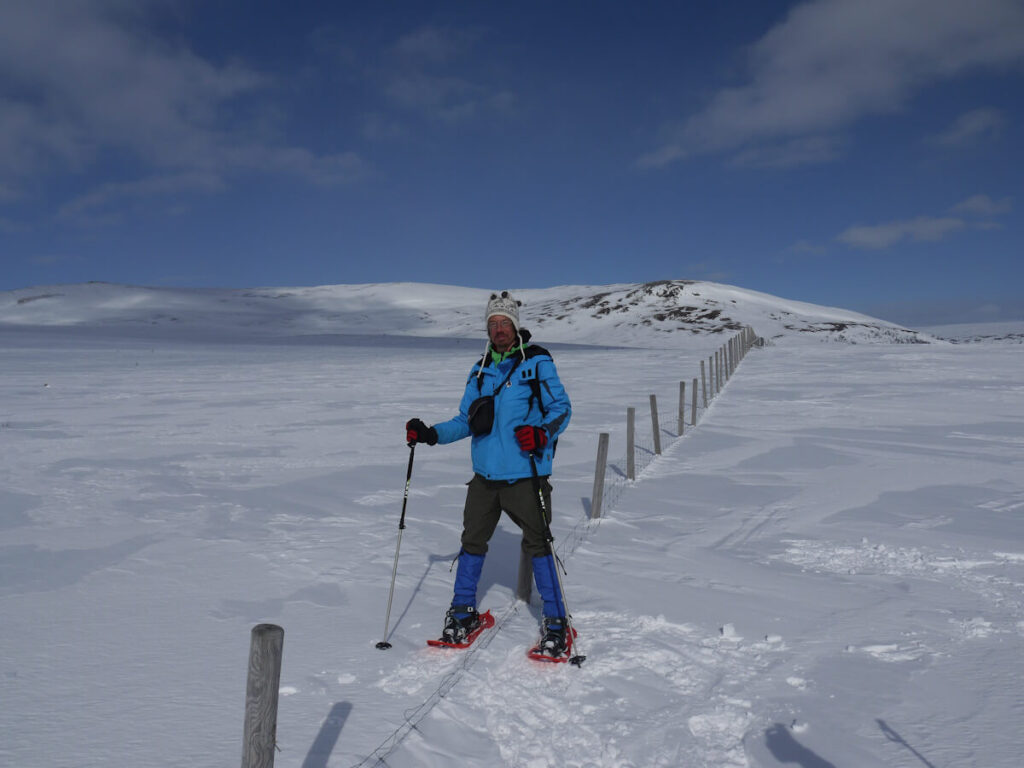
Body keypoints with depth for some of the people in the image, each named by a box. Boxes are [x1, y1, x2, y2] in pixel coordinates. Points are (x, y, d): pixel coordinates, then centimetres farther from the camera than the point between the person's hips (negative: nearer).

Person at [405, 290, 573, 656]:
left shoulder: (537, 362, -4)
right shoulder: (481, 370, 13)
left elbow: (561, 407, -6)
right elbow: (466, 421, 17)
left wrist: (542, 433, -25)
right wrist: (431, 434, 4)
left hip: (525, 475, -5)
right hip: (486, 475, 5)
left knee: (537, 544, 2)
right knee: (473, 540, 11)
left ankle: (555, 620, 16)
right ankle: (463, 611, 29)